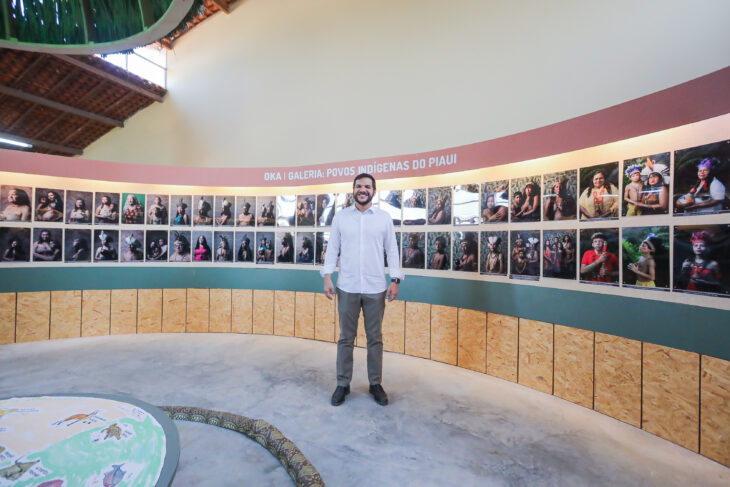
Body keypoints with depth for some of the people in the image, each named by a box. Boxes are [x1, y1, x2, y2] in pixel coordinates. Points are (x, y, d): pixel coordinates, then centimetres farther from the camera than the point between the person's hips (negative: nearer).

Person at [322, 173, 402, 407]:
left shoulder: (384, 217, 2)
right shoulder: (340, 216, 4)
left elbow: (392, 250, 2)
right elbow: (332, 248, 4)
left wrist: (395, 280, -4)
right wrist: (327, 277, -3)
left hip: (376, 288, 0)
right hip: (347, 287, 0)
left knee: (375, 338, 12)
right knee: (345, 338, 11)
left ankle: (376, 383, 29)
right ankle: (343, 384, 27)